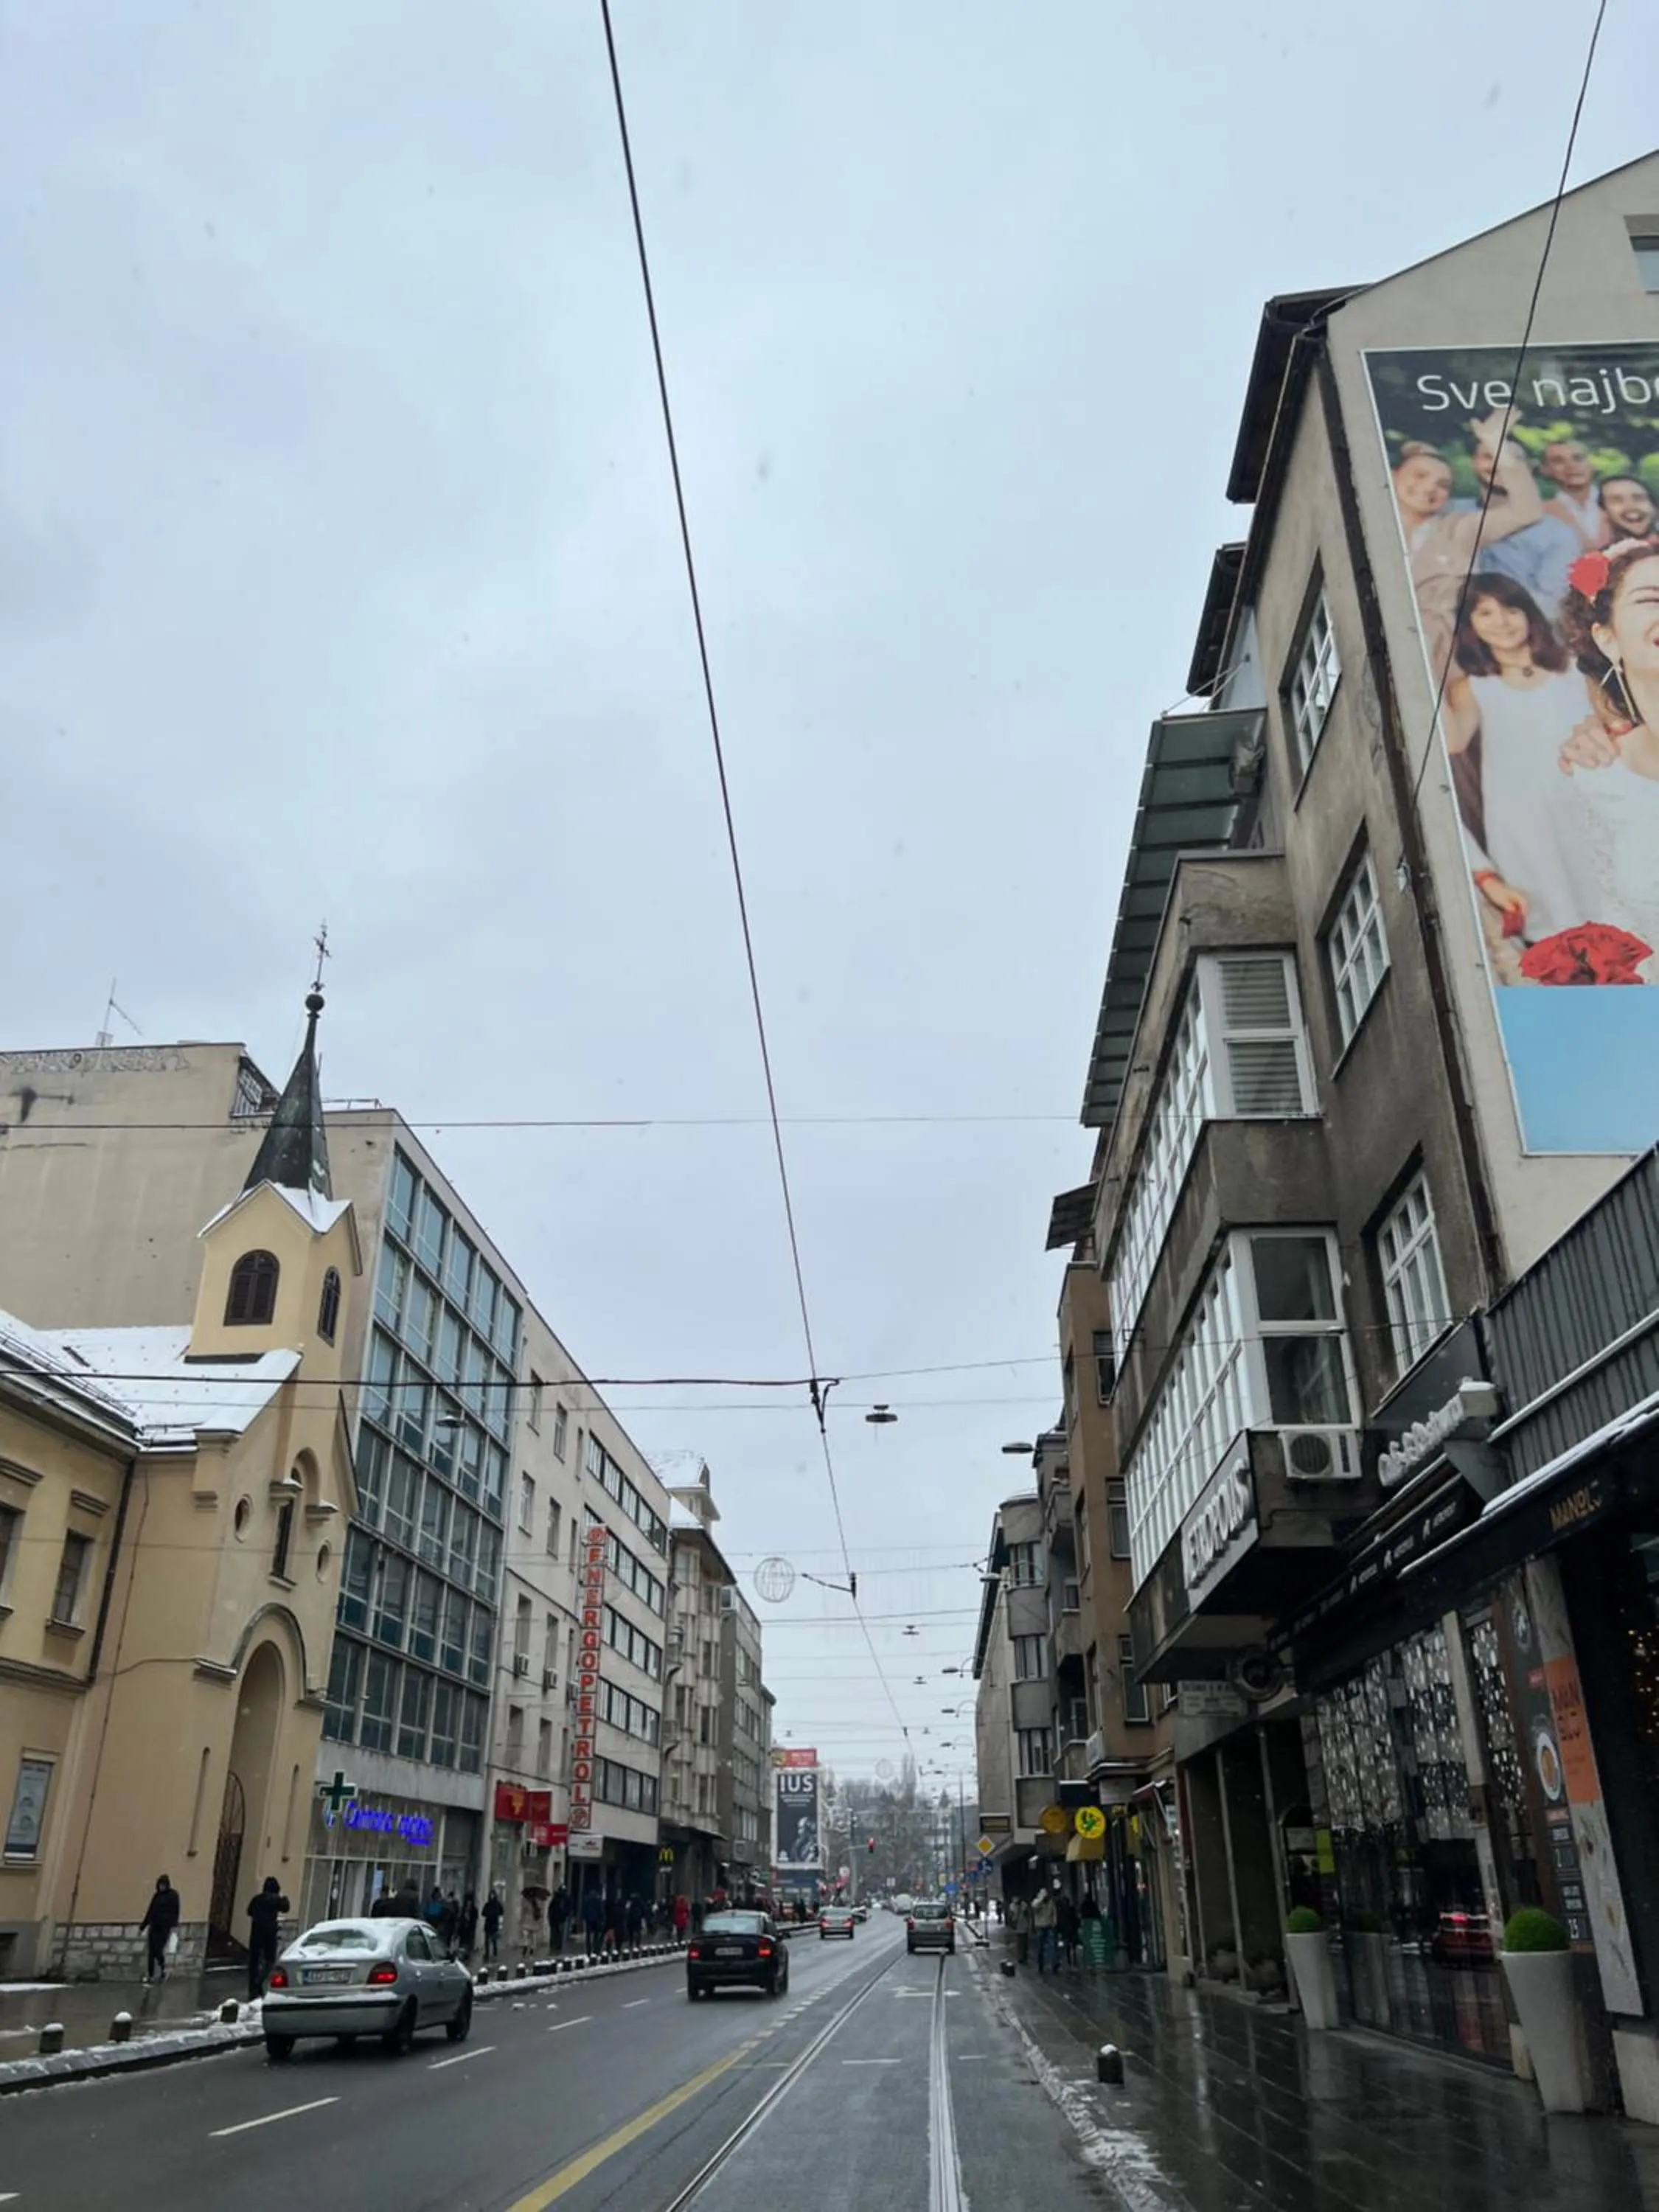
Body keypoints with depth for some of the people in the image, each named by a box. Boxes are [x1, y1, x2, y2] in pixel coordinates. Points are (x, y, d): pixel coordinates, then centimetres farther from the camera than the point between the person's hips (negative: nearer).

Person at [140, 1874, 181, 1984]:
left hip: (165, 1927, -5)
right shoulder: (156, 1895, 11)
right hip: (154, 1926, 5)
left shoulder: (173, 1895, -4)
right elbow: (150, 1911, 17)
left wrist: (173, 1926, -18)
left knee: (158, 1950, -9)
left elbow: (175, 1912, -8)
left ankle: (163, 1970, 15)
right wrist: (142, 1926, 18)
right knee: (151, 1951, 2)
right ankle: (150, 1976, 10)